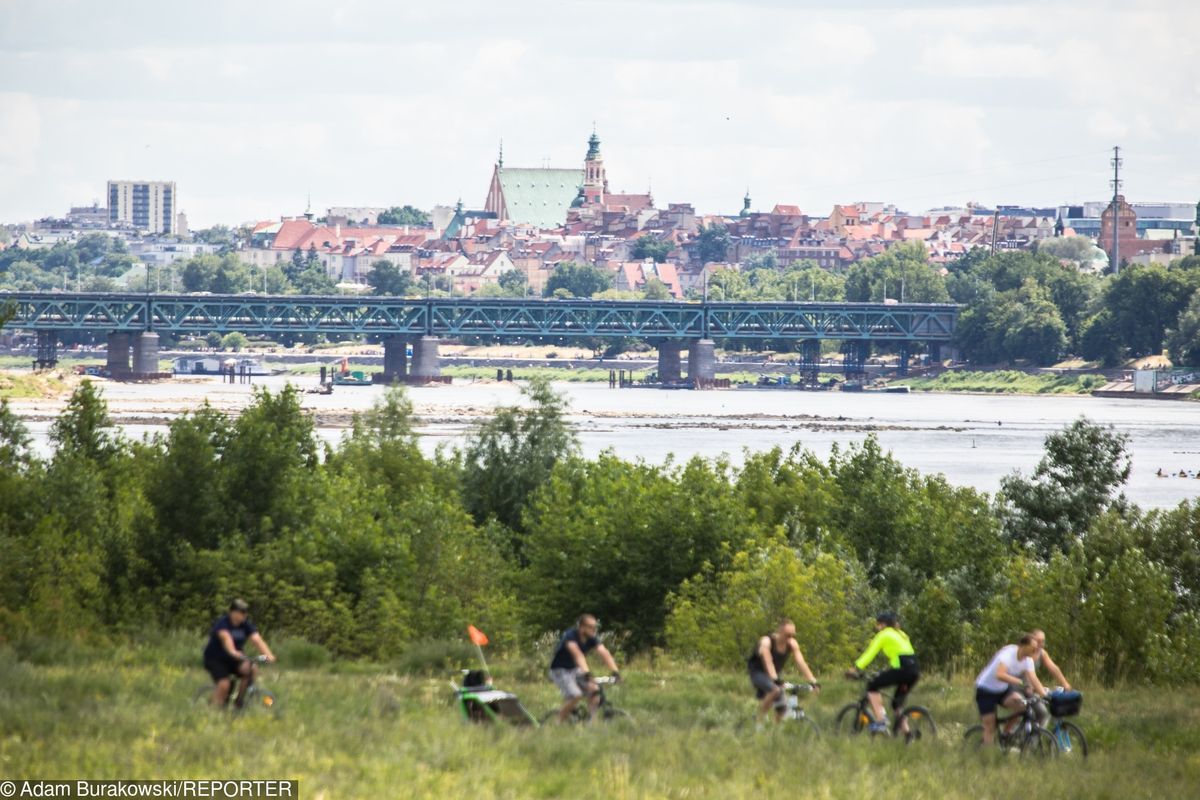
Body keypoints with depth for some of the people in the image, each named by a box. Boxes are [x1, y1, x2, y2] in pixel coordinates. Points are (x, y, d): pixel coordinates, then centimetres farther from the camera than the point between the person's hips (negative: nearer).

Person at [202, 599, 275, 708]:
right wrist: (233, 652, -58)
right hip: (215, 659, -5)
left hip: (234, 659, 5)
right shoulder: (222, 623, -18)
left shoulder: (246, 625, -4)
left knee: (252, 669, -22)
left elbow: (257, 639, -18)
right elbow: (226, 638, -38)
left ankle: (239, 701, -8)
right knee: (224, 684, -27)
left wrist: (268, 655, -36)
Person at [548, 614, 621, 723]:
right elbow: (578, 654, -42)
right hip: (560, 670, -6)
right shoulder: (571, 636, -27)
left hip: (575, 669, 6)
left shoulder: (592, 639, -9)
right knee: (576, 695, -26)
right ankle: (561, 721, -6)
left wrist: (615, 671, -34)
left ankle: (591, 720, -5)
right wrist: (586, 672, -55)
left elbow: (604, 653, -20)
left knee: (594, 690, -16)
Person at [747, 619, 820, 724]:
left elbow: (801, 663, -18)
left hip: (775, 675, 6)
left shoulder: (792, 644, -12)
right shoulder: (766, 641, -27)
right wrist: (775, 680, -55)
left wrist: (813, 682, -29)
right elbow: (768, 663, -40)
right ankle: (760, 719, -23)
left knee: (781, 709, -5)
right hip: (758, 673, -6)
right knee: (775, 690, -35)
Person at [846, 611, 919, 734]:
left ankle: (880, 721, -8)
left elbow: (870, 654, -1)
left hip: (902, 668, -8)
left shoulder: (884, 635, 4)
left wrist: (855, 670, -1)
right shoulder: (900, 634, 27)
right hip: (915, 670, 8)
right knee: (897, 702, 21)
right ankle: (905, 731, 14)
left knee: (872, 685, 3)